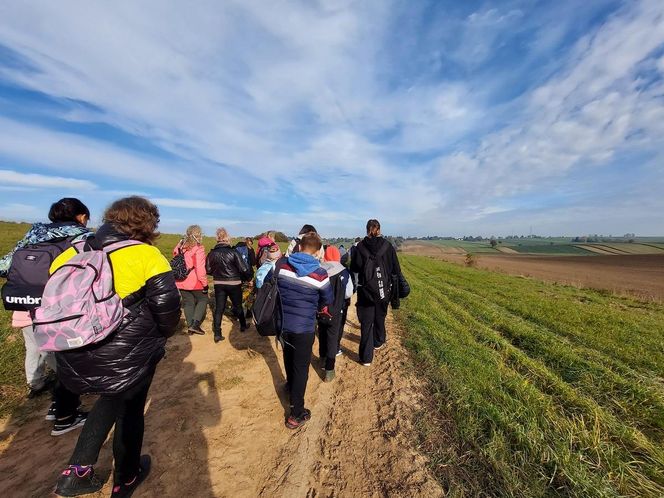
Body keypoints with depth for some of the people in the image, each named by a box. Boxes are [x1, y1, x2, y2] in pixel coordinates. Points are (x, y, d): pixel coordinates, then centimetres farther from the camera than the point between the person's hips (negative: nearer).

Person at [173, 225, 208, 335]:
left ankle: (190, 326, 21)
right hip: (195, 283, -6)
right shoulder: (198, 249, -15)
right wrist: (205, 283, -13)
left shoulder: (180, 247, 6)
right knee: (202, 300, 11)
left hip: (181, 282, 6)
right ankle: (195, 324, 3)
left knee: (188, 303, 15)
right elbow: (200, 269, -19)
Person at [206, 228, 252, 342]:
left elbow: (208, 270, 3)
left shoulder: (212, 253, -5)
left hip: (219, 284, 3)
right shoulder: (233, 252, -17)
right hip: (234, 284, -2)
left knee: (219, 308, 11)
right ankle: (243, 326, 34)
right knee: (238, 306, 16)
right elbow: (244, 269, -17)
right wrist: (247, 278, 1)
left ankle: (217, 334, 10)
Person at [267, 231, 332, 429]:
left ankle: (290, 385, 56)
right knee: (301, 367, 12)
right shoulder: (320, 274, -18)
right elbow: (327, 300, -2)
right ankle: (296, 414, 24)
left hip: (282, 323, 5)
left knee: (289, 357, 29)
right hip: (304, 328, -4)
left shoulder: (281, 265, -11)